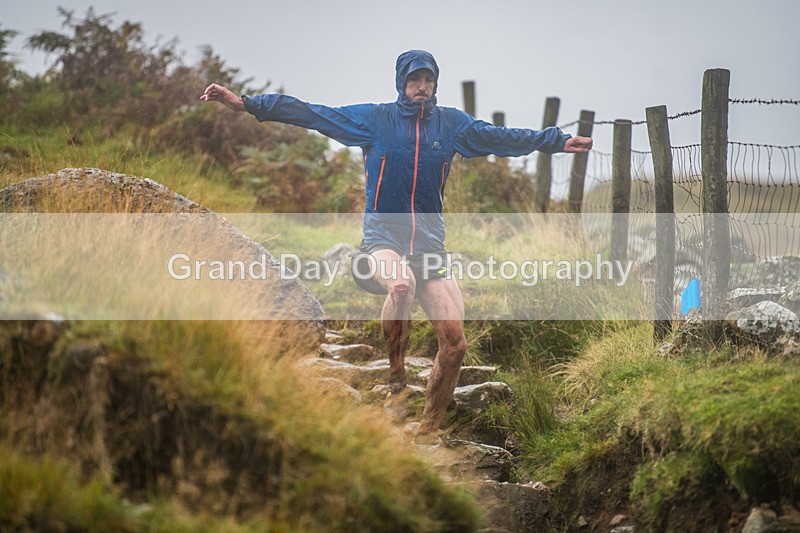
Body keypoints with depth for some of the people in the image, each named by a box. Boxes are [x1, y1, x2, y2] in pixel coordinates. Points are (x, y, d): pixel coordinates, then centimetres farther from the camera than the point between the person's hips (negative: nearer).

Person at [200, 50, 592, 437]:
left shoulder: (451, 123, 11)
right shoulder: (374, 119, 2)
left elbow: (501, 138, 22)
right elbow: (311, 114, -1)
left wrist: (558, 142, 26)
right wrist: (244, 103, -7)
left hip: (429, 245, 4)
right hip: (382, 237, -3)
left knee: (455, 343, -7)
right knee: (402, 285, -39)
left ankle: (427, 432, 9)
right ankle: (392, 371, -15)